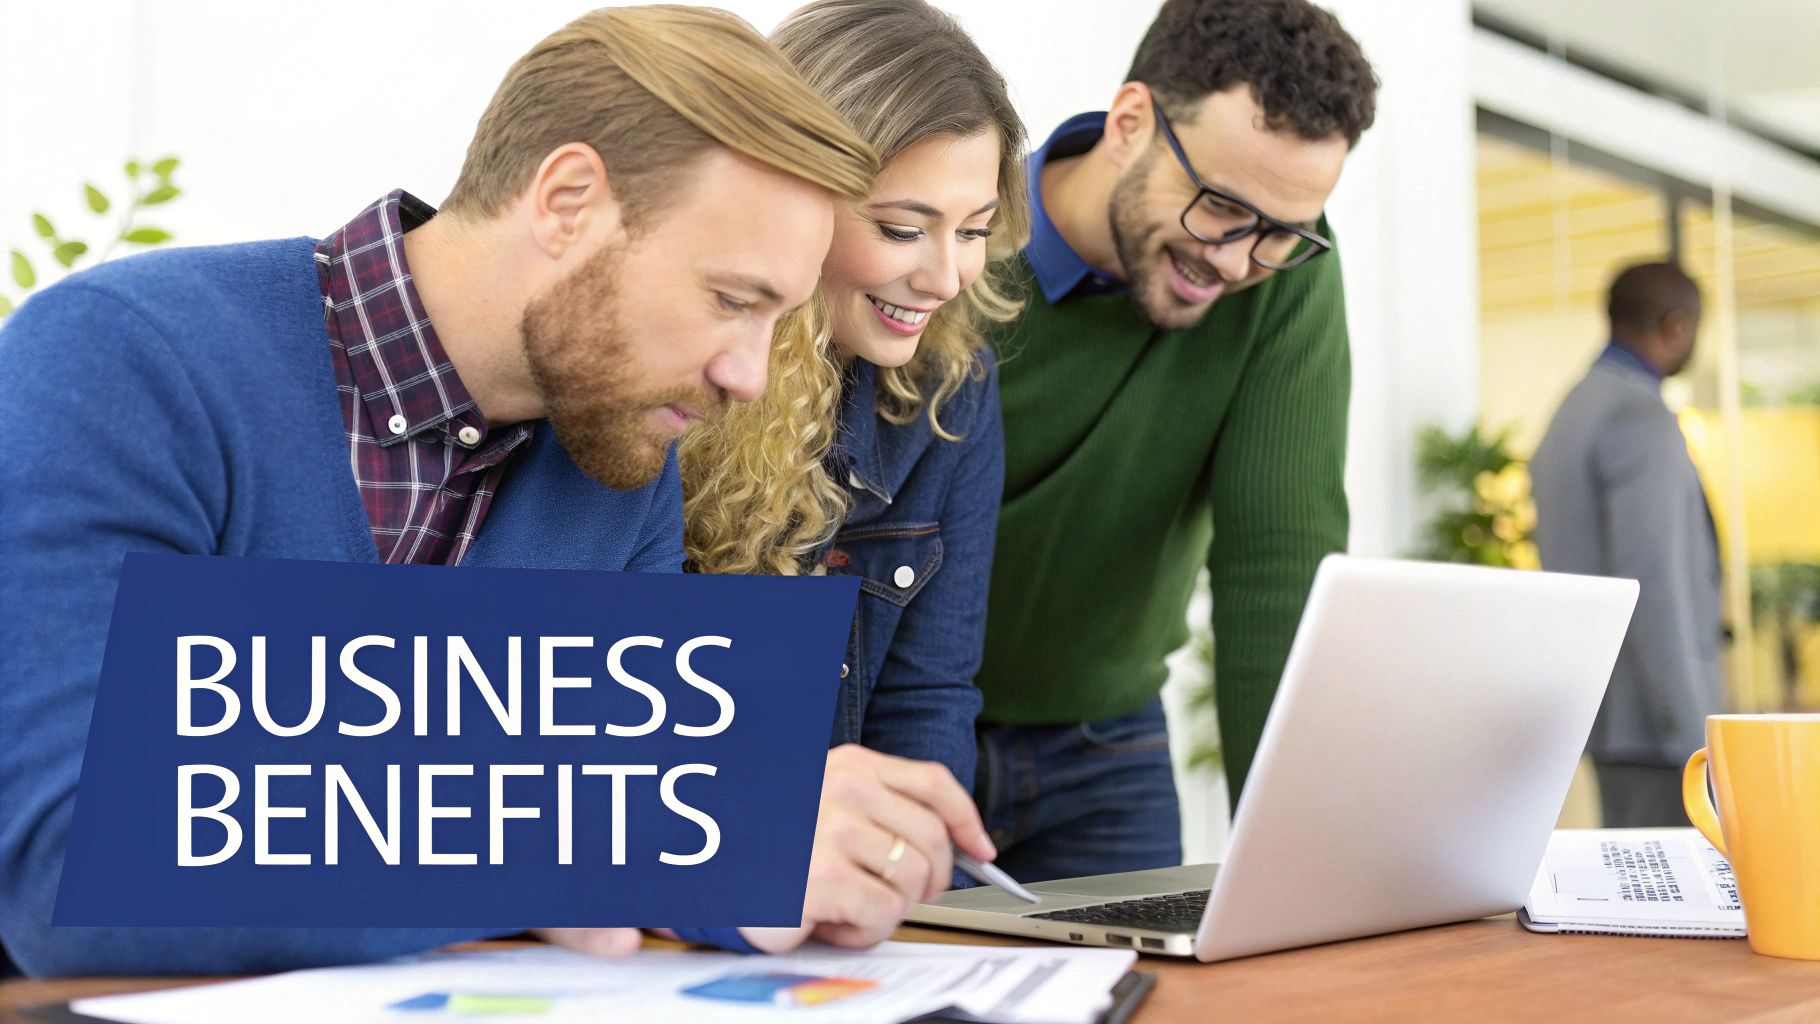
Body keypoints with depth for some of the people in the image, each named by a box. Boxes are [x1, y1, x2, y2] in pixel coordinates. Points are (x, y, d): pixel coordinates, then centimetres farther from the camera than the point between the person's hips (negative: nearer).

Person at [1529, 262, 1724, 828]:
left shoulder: (1574, 410, 16)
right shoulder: (1643, 419, -13)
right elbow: (1652, 585, -21)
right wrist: (1693, 735, -19)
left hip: (1604, 713, 10)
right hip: (1655, 719, -10)